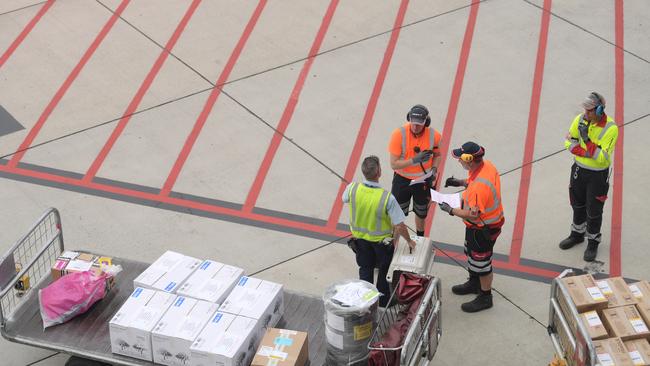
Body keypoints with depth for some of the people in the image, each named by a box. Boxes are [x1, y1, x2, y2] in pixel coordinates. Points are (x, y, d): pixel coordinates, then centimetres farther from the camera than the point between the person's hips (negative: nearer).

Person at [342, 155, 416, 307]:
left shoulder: (352, 189, -26)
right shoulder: (387, 198, -35)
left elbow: (344, 199, 1)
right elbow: (400, 226, -27)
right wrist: (409, 241, -8)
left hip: (360, 237, 3)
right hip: (381, 240, -3)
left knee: (365, 268, 26)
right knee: (384, 269, 24)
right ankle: (383, 299, 42)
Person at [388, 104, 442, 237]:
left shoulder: (434, 135, -18)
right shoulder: (399, 134, -27)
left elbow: (437, 155, 4)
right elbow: (394, 164, -24)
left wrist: (434, 169, -13)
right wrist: (414, 160, -34)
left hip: (423, 180, 2)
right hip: (402, 180, -2)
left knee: (421, 213, 23)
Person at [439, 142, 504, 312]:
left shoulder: (478, 187, -39)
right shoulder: (487, 165, -10)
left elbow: (473, 214, -31)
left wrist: (450, 210, -19)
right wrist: (461, 182, 1)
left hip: (483, 229, -10)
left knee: (481, 262, 10)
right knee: (471, 253, 30)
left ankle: (485, 297, 31)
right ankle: (474, 283, 52)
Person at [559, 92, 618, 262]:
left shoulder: (611, 128, -24)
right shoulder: (580, 119, -10)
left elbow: (602, 157, -27)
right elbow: (569, 142, -4)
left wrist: (586, 139, -32)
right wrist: (586, 153, -20)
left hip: (598, 174, -5)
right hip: (579, 169, 5)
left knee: (594, 211, 6)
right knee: (578, 204, 21)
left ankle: (593, 243, 26)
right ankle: (577, 234, 43)